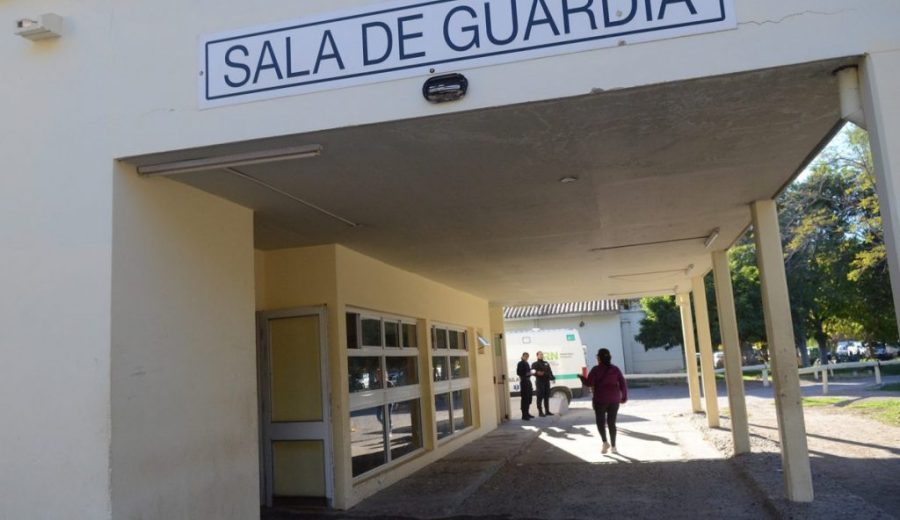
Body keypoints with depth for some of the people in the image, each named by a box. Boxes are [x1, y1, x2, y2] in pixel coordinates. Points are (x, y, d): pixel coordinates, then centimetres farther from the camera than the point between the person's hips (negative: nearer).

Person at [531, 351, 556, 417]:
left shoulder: (546, 363, 19)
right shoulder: (535, 364, 3)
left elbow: (550, 372, 17)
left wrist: (552, 377, -1)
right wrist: (537, 373, -27)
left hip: (547, 382, 6)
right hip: (539, 382, -6)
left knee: (547, 397, 8)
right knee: (540, 397, -6)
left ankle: (547, 411, 14)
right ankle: (540, 412, -4)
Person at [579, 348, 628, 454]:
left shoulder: (596, 369, -8)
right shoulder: (615, 369, 4)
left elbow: (589, 383, -10)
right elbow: (623, 383, 2)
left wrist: (581, 377, 9)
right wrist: (624, 397, 11)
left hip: (600, 399, -3)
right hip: (614, 399, 4)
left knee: (600, 421, 8)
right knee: (612, 422, 11)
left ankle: (605, 442, -10)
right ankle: (613, 446, 10)